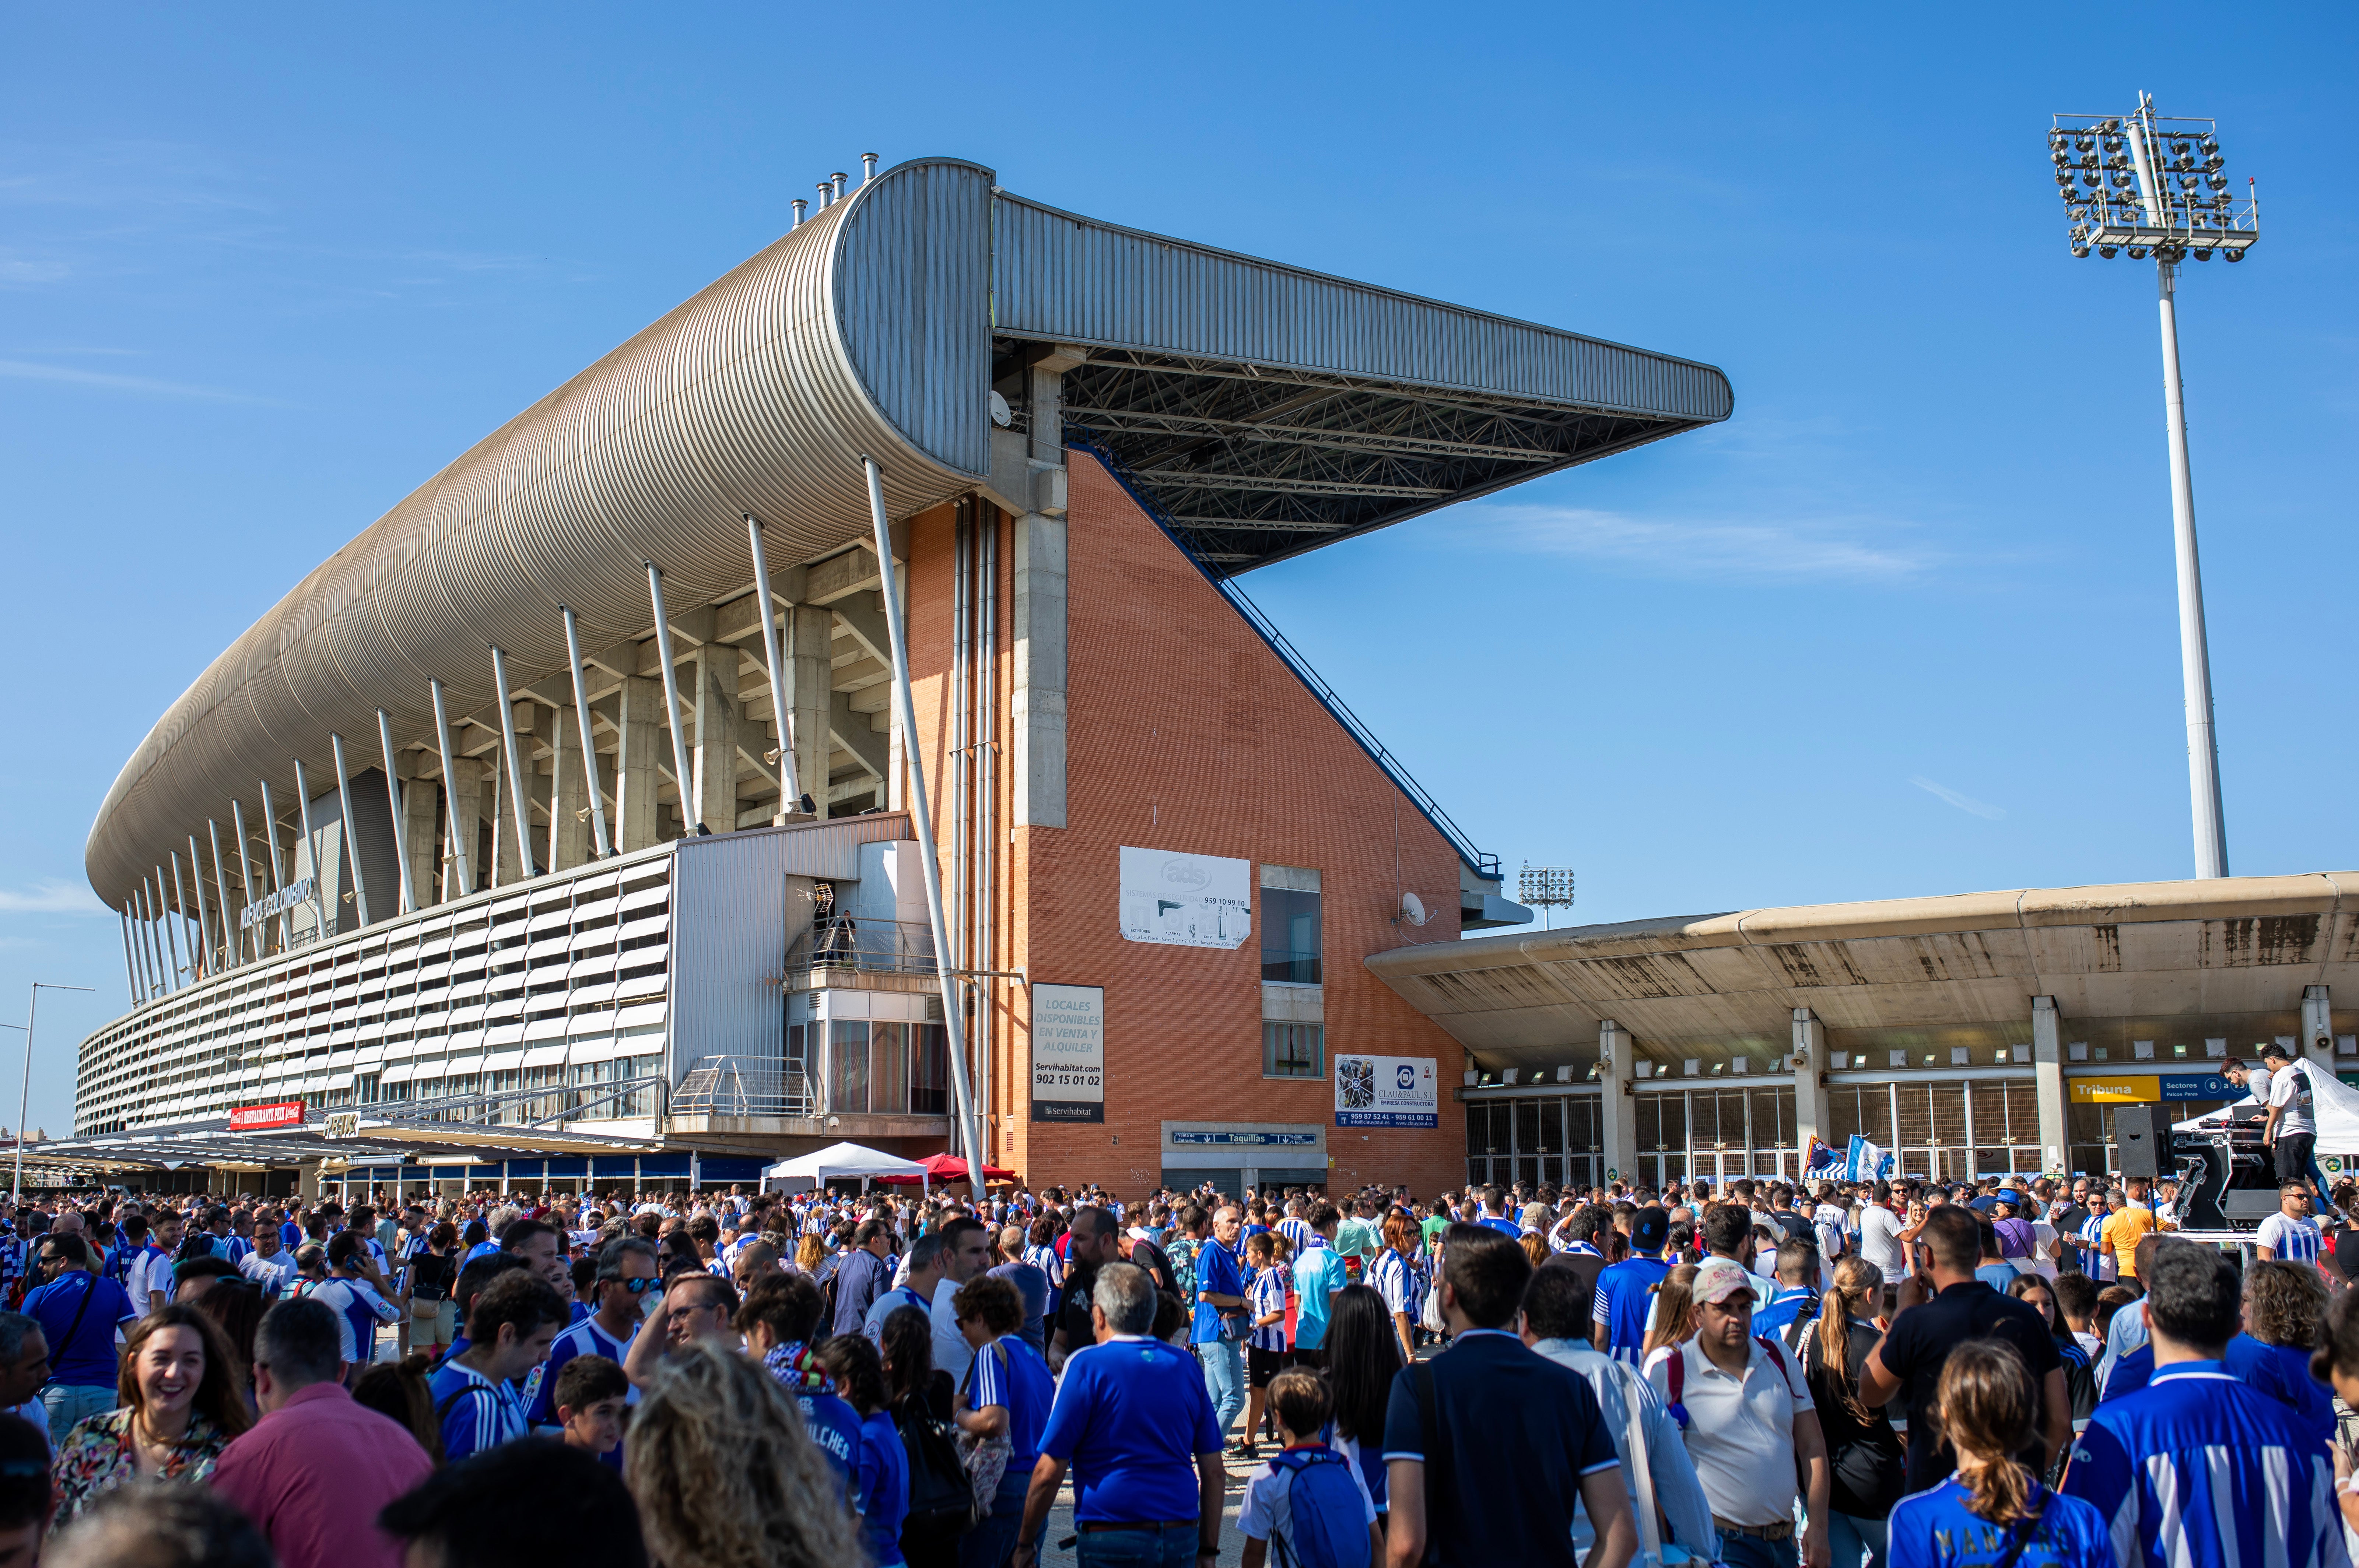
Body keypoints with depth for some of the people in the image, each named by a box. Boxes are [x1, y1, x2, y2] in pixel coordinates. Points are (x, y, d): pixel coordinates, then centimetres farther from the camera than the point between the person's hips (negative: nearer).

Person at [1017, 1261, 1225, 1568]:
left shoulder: (1086, 1365, -6)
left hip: (1113, 1541, -4)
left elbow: (1049, 1473, -7)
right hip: (1182, 1540, 4)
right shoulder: (1187, 1365, 7)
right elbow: (1213, 1471, 8)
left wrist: (1025, 1543, 4)